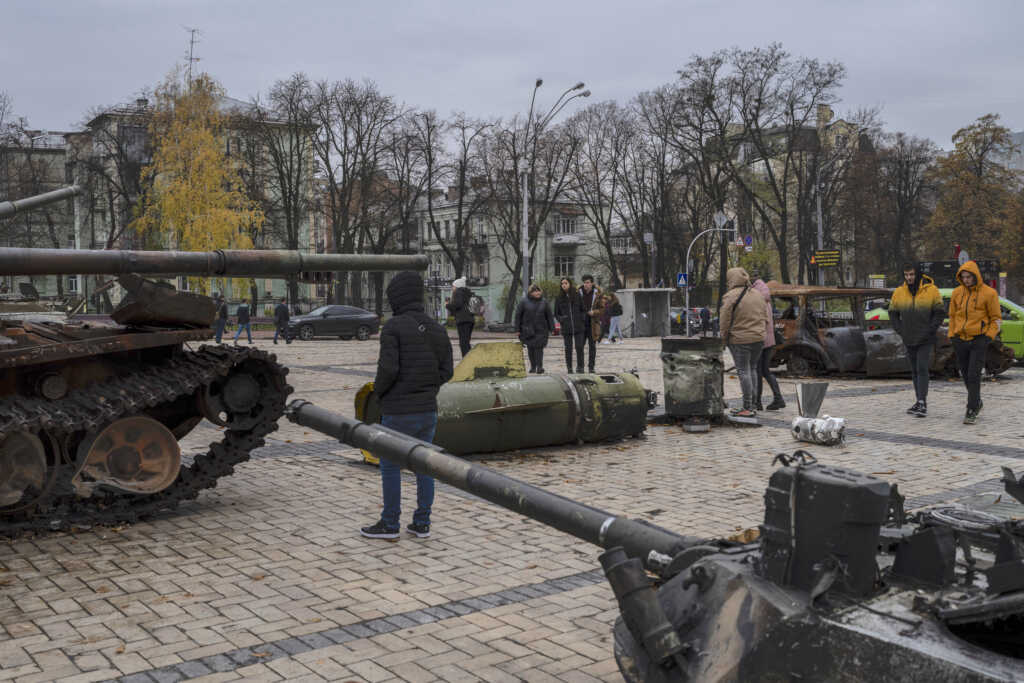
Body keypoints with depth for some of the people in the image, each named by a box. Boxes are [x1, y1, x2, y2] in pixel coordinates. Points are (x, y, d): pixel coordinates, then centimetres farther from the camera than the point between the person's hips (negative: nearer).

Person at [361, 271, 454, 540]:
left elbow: (388, 368, -20)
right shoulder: (437, 329, 6)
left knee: (390, 466, 6)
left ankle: (390, 524, 13)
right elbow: (446, 371, 5)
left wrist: (378, 389, -1)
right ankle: (422, 524, 17)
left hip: (399, 411, -6)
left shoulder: (393, 327, -13)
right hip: (428, 409, 6)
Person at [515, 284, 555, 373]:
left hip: (541, 329, 0)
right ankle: (533, 366, 16)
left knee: (539, 347, -10)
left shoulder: (543, 302, 5)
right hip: (528, 329, 0)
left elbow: (549, 316, 8)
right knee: (530, 348, 5)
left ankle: (539, 367, -8)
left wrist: (552, 328, 3)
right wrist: (517, 329, -3)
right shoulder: (524, 301, -2)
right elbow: (518, 315, -1)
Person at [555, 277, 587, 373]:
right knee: (568, 349, 4)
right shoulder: (559, 298, 5)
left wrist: (582, 319, 0)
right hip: (566, 328, 0)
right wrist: (561, 320, -3)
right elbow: (556, 313, 13)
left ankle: (580, 367, 4)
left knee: (579, 347, -4)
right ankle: (569, 368, 11)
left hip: (578, 326, 0)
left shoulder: (577, 296, 5)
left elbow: (583, 310, 12)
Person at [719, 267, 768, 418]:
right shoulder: (757, 295, 9)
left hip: (740, 339, -7)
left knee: (743, 372, -3)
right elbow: (764, 316, 15)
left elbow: (725, 321, -11)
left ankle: (748, 408, -2)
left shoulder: (730, 297, -13)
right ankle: (752, 404, 21)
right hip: (759, 338, 7)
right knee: (752, 369, 17)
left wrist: (724, 338, 1)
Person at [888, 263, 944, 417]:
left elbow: (940, 312, -4)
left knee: (922, 369, -13)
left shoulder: (931, 290, -7)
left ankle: (922, 403, -14)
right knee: (914, 371, 11)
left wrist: (930, 330, -10)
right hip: (909, 340, 4)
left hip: (926, 340, -4)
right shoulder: (899, 292, 2)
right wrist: (900, 330, 2)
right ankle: (920, 402, 19)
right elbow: (893, 313, 12)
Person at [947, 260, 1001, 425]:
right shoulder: (957, 293, 6)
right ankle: (977, 403, 32)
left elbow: (996, 318, -1)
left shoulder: (989, 293, -6)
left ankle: (971, 411, -7)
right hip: (960, 340, 4)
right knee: (966, 375, 12)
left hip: (979, 340, -4)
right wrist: (952, 336, 9)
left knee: (974, 375, -10)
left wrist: (988, 337, -11)